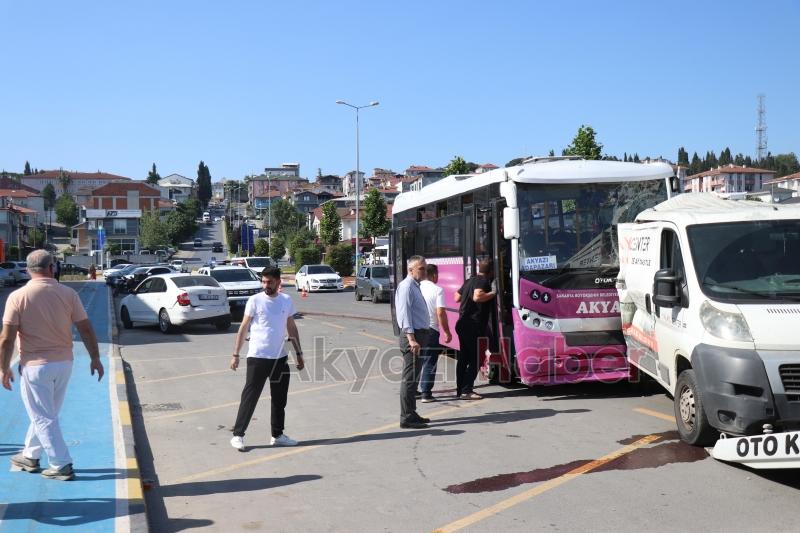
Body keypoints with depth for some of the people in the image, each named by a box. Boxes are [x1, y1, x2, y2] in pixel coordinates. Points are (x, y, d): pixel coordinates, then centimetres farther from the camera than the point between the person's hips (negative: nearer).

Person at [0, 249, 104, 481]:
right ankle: (31, 456, 35)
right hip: (64, 364, 4)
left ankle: (61, 466, 7)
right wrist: (95, 358, 8)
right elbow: (86, 329, -2)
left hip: (35, 366, -4)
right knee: (45, 414, 20)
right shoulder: (68, 294, -4)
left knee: (43, 417, 6)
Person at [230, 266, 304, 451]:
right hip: (257, 357, -5)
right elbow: (243, 328, -4)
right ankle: (238, 435, 5)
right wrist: (235, 355, -7)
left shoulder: (287, 300, 5)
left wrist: (299, 354, 12)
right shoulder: (255, 300, -7)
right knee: (250, 396, -3)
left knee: (280, 399, 11)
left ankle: (277, 435, 23)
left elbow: (292, 328, 13)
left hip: (280, 357, 5)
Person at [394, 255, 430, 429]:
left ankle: (411, 414, 25)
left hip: (418, 335, 10)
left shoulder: (415, 286, 19)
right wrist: (411, 338, -26)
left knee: (413, 377, 16)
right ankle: (407, 418, -4)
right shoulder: (406, 286, -12)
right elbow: (404, 313, -19)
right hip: (412, 336, -10)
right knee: (410, 378, -7)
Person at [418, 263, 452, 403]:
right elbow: (440, 313, -14)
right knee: (429, 363, 2)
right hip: (431, 329, -5)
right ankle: (426, 394, 1)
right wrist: (447, 332, -6)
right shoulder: (437, 290, -8)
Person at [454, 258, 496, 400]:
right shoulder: (484, 281, -10)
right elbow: (477, 297, -28)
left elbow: (457, 297, 24)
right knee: (475, 358, -5)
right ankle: (466, 391, -7)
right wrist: (493, 293, -18)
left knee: (463, 357, 13)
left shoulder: (470, 281, 16)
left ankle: (460, 389, 18)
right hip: (474, 325, -9)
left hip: (463, 323, 9)